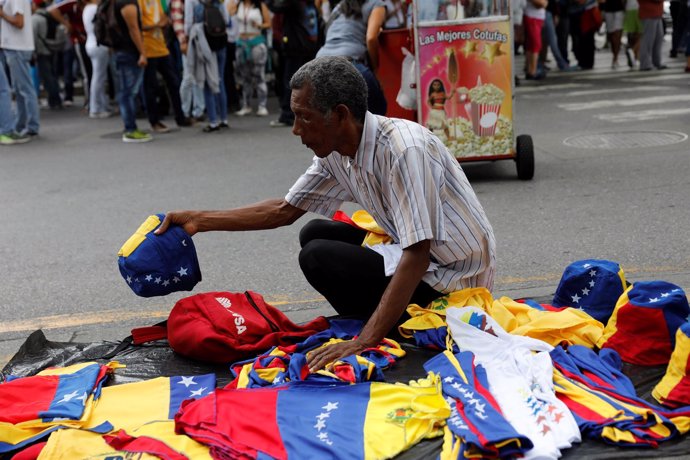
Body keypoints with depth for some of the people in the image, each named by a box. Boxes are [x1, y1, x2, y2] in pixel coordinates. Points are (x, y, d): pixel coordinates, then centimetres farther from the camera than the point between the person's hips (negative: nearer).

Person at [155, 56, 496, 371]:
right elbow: (285, 210, 8)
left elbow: (417, 256, -31)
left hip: (454, 278, -9)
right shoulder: (335, 152, -2)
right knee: (315, 234, 10)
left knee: (318, 257, -17)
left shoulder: (403, 150, -28)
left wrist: (365, 342, -35)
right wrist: (199, 221, 3)